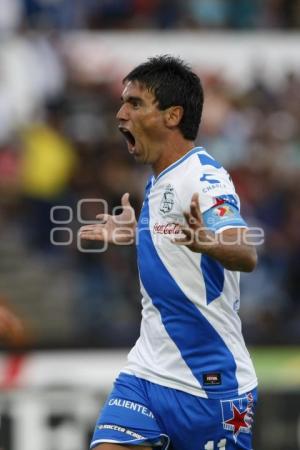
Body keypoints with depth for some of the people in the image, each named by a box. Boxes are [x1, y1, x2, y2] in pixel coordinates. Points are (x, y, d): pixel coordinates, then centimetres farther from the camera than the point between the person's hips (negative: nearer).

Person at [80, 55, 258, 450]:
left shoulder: (202, 176, -15)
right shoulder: (159, 181, 11)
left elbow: (246, 255, -31)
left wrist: (206, 242, -51)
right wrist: (138, 234, 36)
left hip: (209, 382, -7)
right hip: (148, 371, 7)